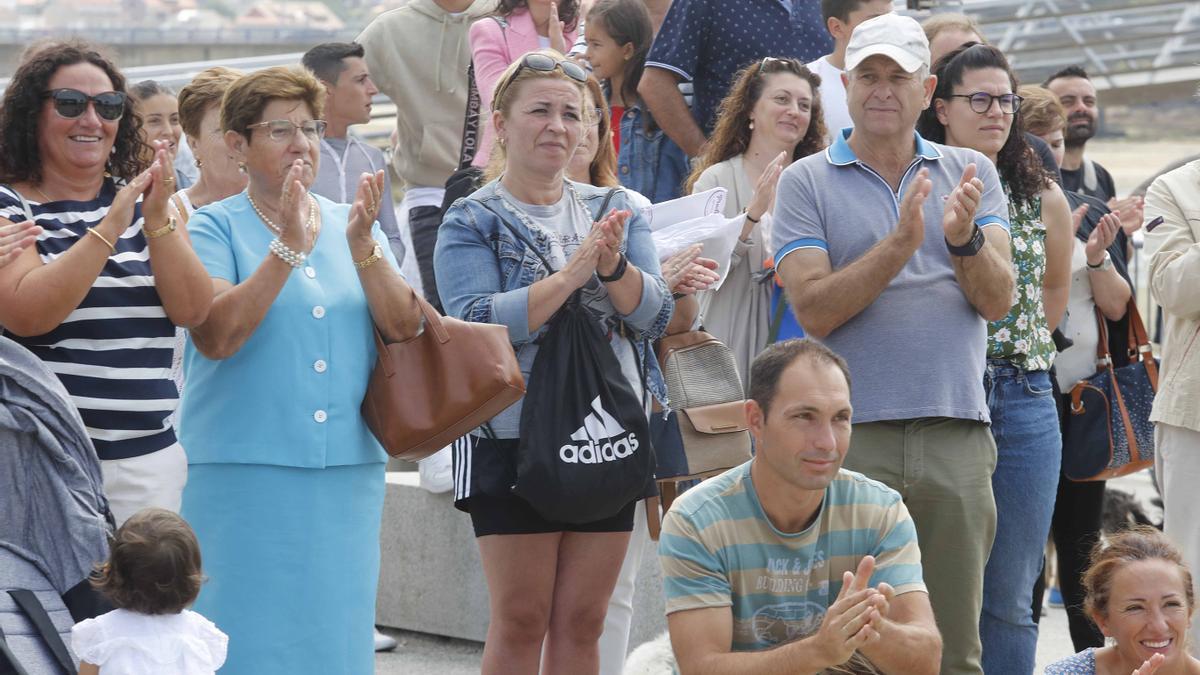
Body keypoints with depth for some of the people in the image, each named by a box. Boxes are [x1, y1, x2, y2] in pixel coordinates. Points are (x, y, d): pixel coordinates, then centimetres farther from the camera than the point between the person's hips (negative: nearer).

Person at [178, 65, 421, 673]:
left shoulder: (350, 226, 12)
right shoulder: (213, 229, 0)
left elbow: (404, 328, 0)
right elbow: (215, 336, -16)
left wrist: (363, 248, -14)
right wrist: (289, 247, -20)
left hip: (347, 473, 4)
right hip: (244, 475, -4)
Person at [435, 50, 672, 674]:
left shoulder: (616, 211, 11)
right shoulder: (472, 221, -1)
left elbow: (655, 314, 1)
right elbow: (480, 325, -15)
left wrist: (612, 265, -19)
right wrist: (572, 272, -21)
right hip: (515, 438, -4)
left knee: (582, 622, 6)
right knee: (520, 621, -2)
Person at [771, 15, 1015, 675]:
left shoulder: (971, 174, 12)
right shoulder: (805, 182, 5)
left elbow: (997, 302, 2)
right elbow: (814, 310, -7)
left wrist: (965, 239, -18)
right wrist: (900, 244, -18)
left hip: (956, 434, 2)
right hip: (850, 439, -2)